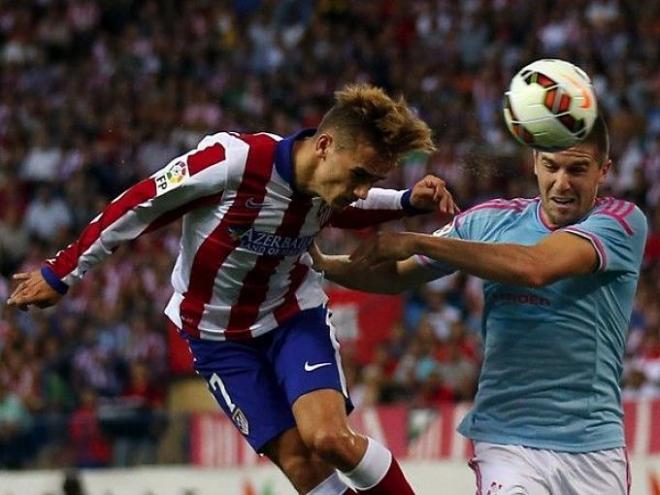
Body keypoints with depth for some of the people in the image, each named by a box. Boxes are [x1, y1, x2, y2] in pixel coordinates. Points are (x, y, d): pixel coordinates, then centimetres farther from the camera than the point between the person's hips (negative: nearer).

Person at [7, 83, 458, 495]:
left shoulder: (332, 184, -15)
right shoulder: (232, 160, -32)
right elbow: (137, 206, -19)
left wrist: (410, 202, -6)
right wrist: (61, 275, -10)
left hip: (294, 313, 3)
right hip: (218, 332, -3)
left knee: (329, 438, -21)